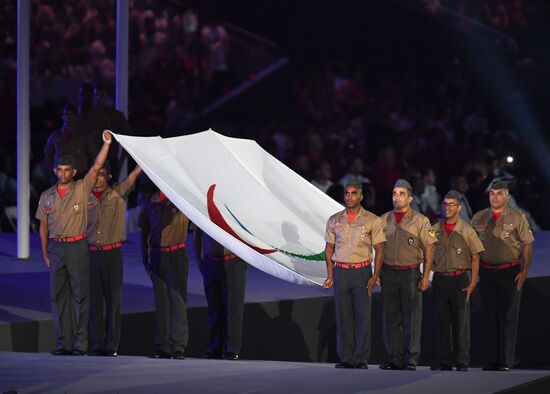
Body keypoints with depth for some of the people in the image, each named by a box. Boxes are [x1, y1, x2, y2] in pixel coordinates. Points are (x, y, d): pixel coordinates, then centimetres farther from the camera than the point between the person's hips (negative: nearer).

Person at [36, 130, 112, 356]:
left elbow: (96, 168, -9)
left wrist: (106, 144, -20)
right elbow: (43, 226, 14)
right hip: (56, 248, 3)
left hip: (77, 247, -3)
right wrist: (45, 253, 8)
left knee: (80, 294, -4)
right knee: (58, 295, 4)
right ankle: (63, 342, 8)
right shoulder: (47, 196, 11)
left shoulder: (82, 189, 2)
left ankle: (81, 342, -3)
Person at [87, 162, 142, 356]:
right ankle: (97, 345, 8)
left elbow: (136, 172, -4)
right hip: (91, 253, 2)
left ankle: (112, 346, 2)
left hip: (112, 253, -2)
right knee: (94, 300, 3)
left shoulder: (118, 194, 3)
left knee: (113, 299, -1)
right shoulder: (85, 198, 8)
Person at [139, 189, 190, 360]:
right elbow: (144, 232, 15)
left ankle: (179, 347, -7)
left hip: (176, 254, -3)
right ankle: (163, 347, 9)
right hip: (156, 255, 3)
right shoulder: (149, 203, 10)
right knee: (161, 301, 5)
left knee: (178, 299, -6)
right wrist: (145, 259, 13)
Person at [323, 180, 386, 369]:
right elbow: (329, 249, 13)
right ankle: (346, 358, 8)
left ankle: (362, 359, -1)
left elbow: (379, 250, 2)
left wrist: (375, 276, -6)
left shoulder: (372, 220, 1)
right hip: (340, 271, 2)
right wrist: (330, 275, 4)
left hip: (362, 271, -2)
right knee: (343, 317, 3)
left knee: (363, 316, -5)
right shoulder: (334, 220, 9)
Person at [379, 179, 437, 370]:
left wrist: (426, 276, -7)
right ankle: (394, 358, 10)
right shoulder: (384, 220, 11)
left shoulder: (420, 221, 1)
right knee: (390, 318, 4)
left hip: (411, 273, -3)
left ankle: (411, 359, -2)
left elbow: (429, 249, 0)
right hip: (389, 273, 3)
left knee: (412, 318, -4)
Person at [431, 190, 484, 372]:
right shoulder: (435, 229, 8)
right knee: (441, 321, 4)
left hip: (459, 279, -3)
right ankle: (443, 360, 10)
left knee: (461, 322, -2)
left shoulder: (466, 230, 0)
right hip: (439, 280, 3)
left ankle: (463, 361, 3)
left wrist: (473, 283, -7)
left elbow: (475, 257, 0)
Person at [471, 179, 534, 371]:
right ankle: (492, 360, 10)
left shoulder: (517, 217, 0)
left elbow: (527, 245, -2)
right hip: (486, 272, 3)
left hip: (510, 272, -3)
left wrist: (524, 272, -8)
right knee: (490, 317, 5)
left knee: (508, 317, -2)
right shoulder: (478, 218, 8)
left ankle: (506, 361, -1)